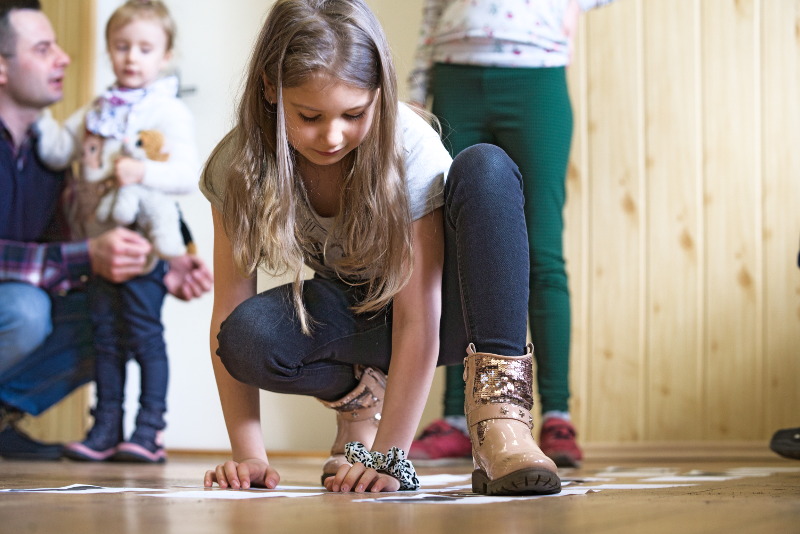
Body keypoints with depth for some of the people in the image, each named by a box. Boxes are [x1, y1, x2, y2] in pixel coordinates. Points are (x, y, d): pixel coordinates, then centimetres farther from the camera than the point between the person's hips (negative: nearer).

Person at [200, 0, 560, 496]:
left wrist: (388, 456, -31)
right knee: (247, 337, -33)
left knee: (485, 168, -33)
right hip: (353, 317, 2)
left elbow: (417, 317, -28)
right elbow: (229, 314, -16)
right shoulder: (239, 165, -19)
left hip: (438, 306, -2)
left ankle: (500, 416, -40)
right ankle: (358, 395, -1)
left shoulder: (409, 147, -27)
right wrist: (249, 454, -22)